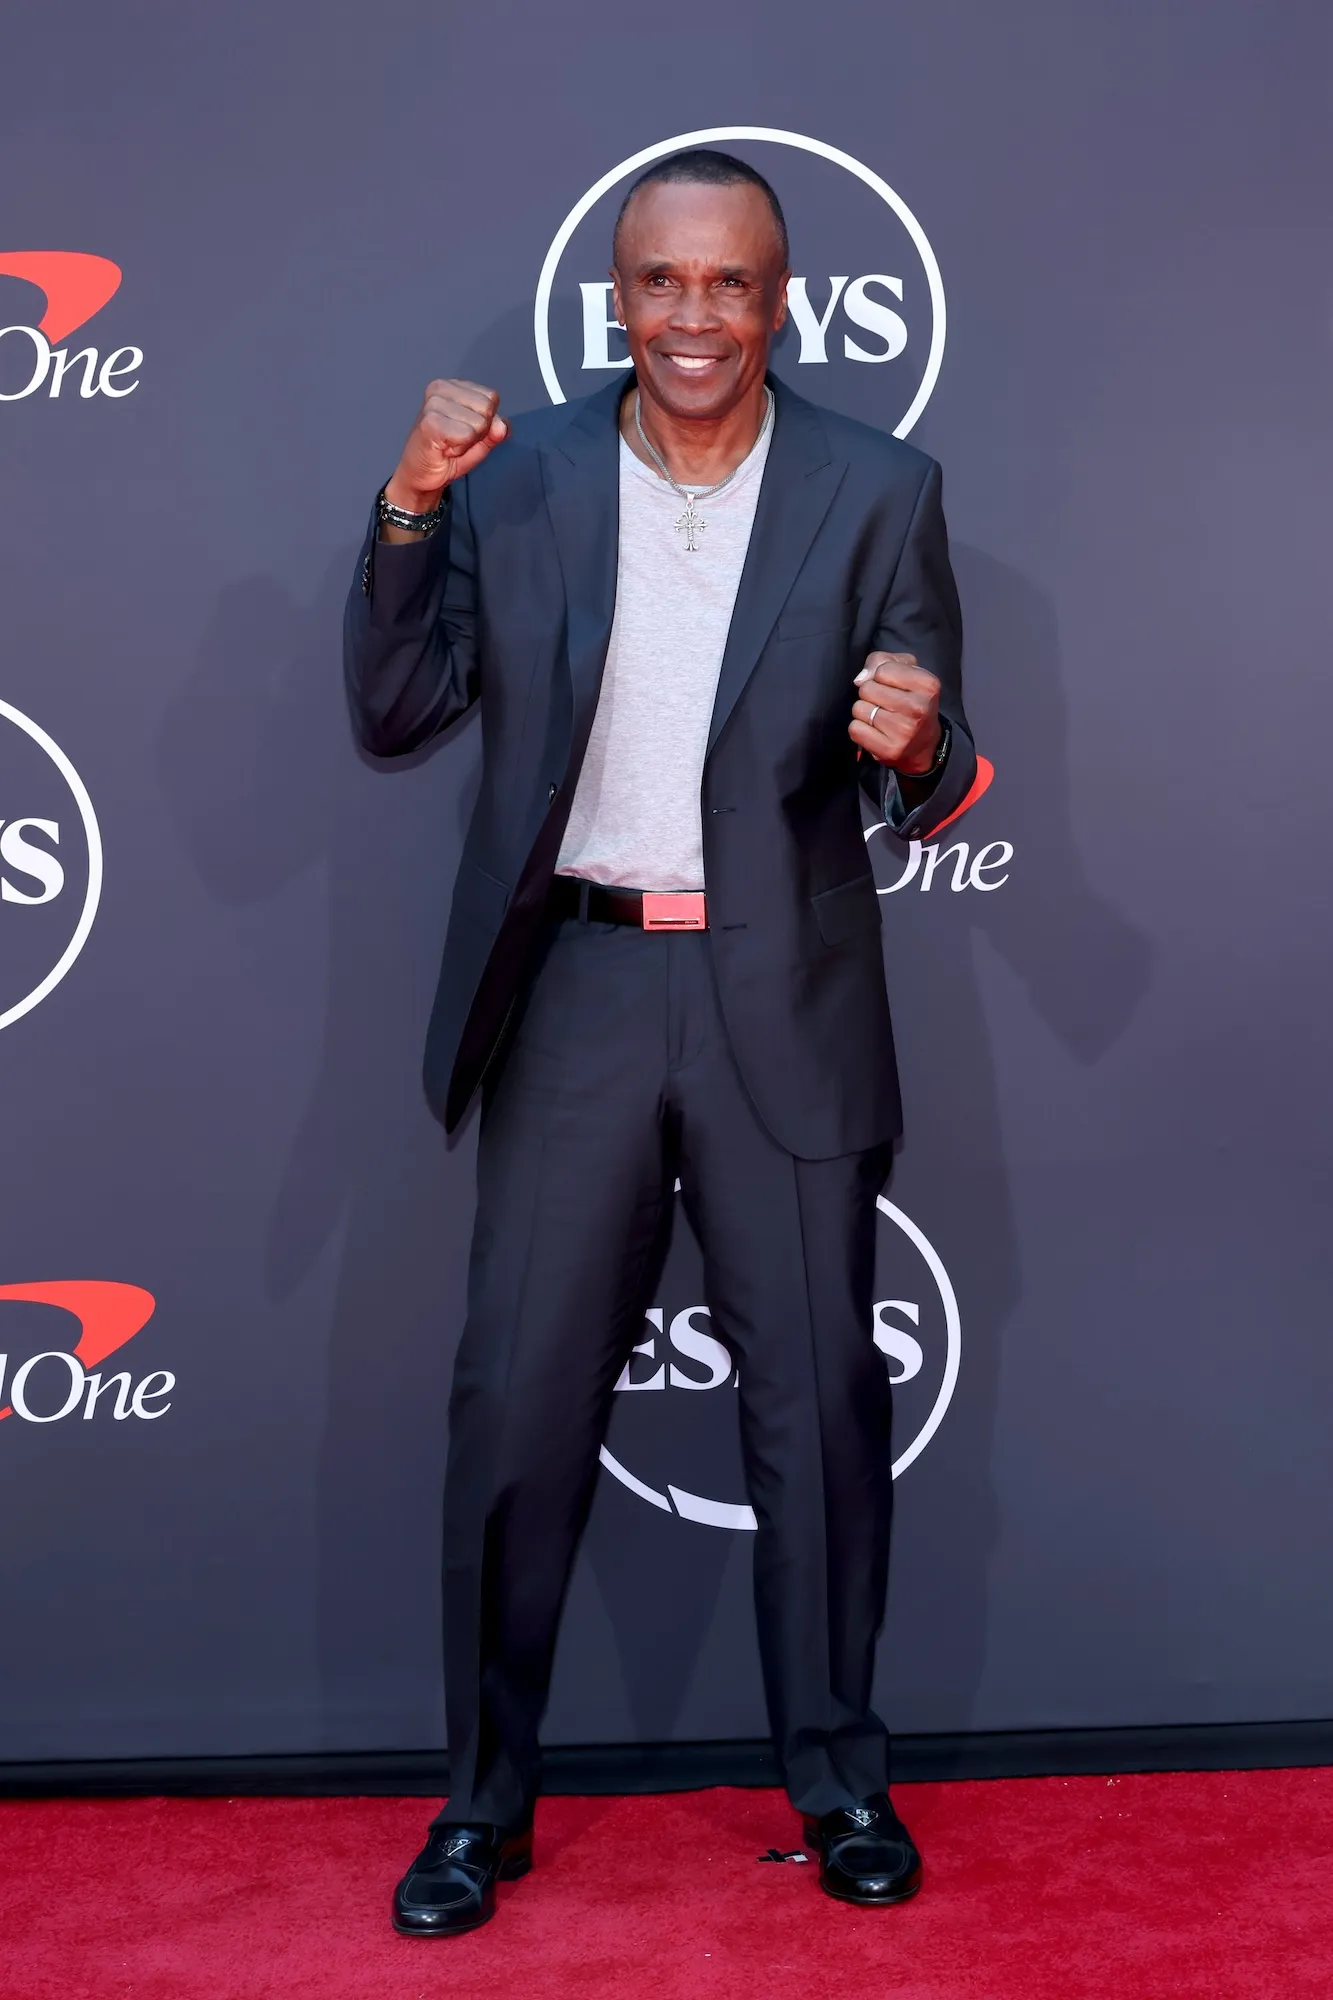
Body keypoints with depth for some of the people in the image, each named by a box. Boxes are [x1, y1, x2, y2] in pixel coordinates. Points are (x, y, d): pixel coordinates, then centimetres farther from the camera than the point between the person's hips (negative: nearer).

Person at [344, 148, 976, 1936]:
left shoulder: (880, 490, 0)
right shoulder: (517, 478, 2)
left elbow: (932, 786, 0)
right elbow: (393, 715, 1)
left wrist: (917, 747, -24)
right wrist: (411, 508, -12)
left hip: (786, 1005, 0)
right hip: (575, 996, 1)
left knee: (820, 1407, 9)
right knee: (516, 1407, 6)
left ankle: (841, 1777, 30)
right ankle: (485, 1801, 25)